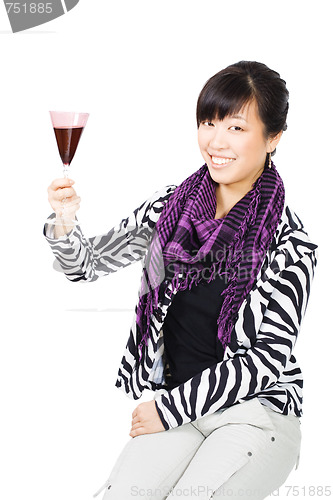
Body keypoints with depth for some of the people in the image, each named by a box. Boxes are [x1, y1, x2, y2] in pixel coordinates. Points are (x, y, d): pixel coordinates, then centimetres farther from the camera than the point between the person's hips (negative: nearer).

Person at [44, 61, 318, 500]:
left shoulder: (290, 244, -10)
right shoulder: (170, 207, 1)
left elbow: (269, 357, -11)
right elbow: (88, 265, 5)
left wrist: (170, 408, -12)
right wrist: (64, 220, -17)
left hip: (258, 410, -2)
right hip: (176, 406, 3)